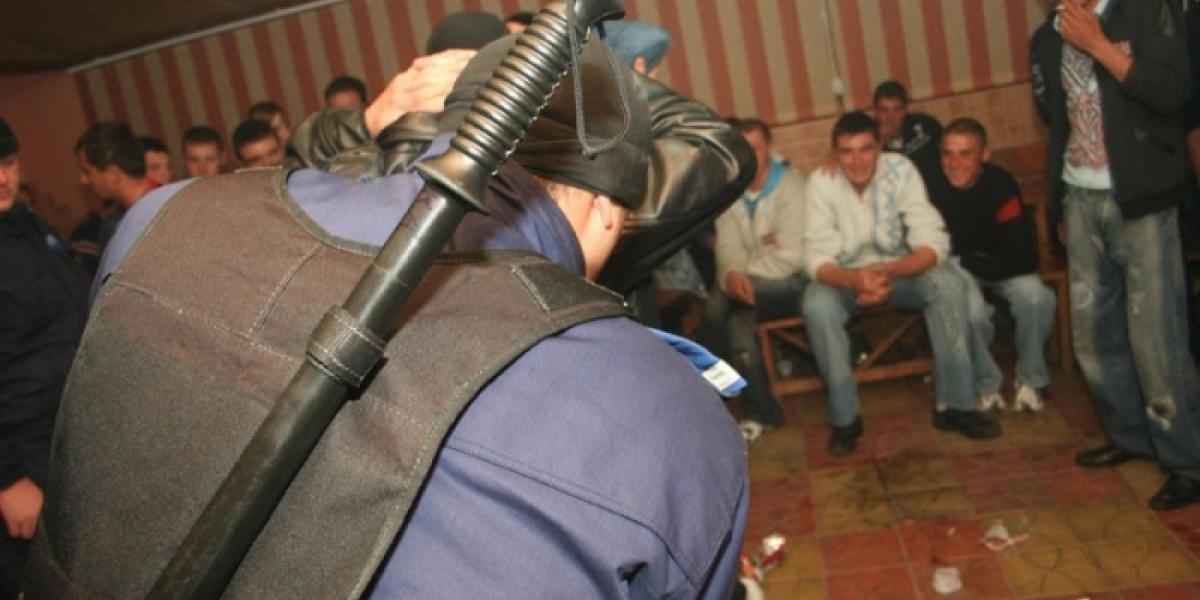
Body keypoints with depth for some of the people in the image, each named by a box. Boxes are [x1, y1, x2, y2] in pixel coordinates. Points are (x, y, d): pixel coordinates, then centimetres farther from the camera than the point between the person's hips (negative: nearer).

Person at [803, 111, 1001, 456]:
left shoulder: (901, 170, -17)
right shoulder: (822, 182, -18)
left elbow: (933, 243, -22)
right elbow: (816, 258, -22)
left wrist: (889, 272, -41)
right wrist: (854, 279, -43)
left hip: (900, 271, 1)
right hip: (846, 277, -1)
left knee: (949, 285, -26)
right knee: (817, 305, -32)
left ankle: (953, 405, -13)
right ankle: (845, 418, -17)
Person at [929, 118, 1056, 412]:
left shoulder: (1001, 184, -21)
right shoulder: (933, 187, -22)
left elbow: (1024, 258, -20)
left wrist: (969, 262, -18)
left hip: (1001, 265, 1)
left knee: (1035, 297, -28)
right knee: (971, 310, -32)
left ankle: (1030, 380, -1)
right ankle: (986, 387, -3)